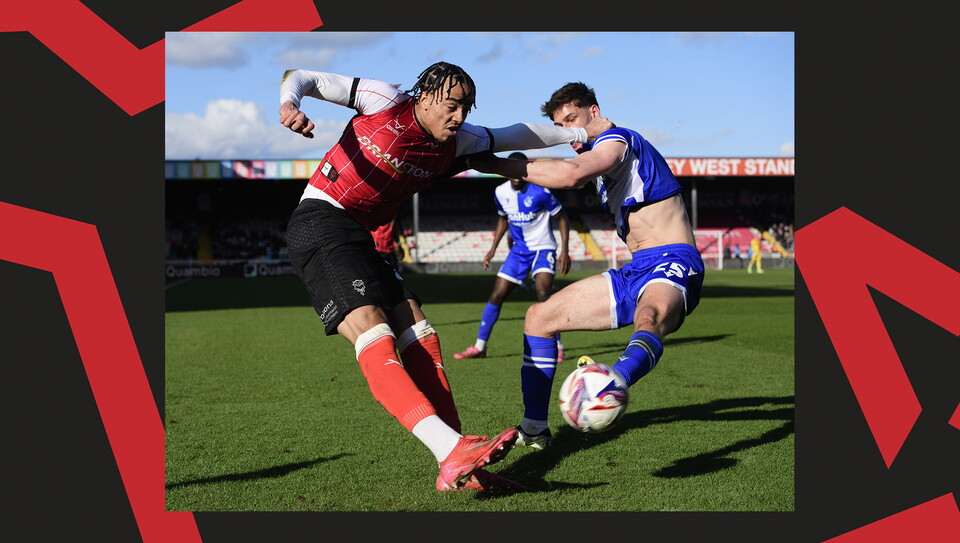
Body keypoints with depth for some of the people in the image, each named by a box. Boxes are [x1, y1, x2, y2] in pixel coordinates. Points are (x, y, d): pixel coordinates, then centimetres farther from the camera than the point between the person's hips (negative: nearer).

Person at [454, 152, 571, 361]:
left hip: (543, 249, -5)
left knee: (543, 293, -25)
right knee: (496, 296, 2)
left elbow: (561, 217, -8)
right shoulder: (500, 192, -2)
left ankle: (557, 347, -14)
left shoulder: (540, 191, -18)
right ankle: (479, 347, 14)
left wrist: (565, 250, -14)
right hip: (519, 250, 5)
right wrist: (493, 249, 14)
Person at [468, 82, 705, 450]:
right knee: (539, 315, 8)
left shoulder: (617, 139, -9)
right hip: (634, 272, 10)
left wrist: (497, 166, -26)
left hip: (672, 266, -10)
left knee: (649, 317, -42)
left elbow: (571, 175, -28)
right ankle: (534, 429, 12)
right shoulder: (595, 157, 21)